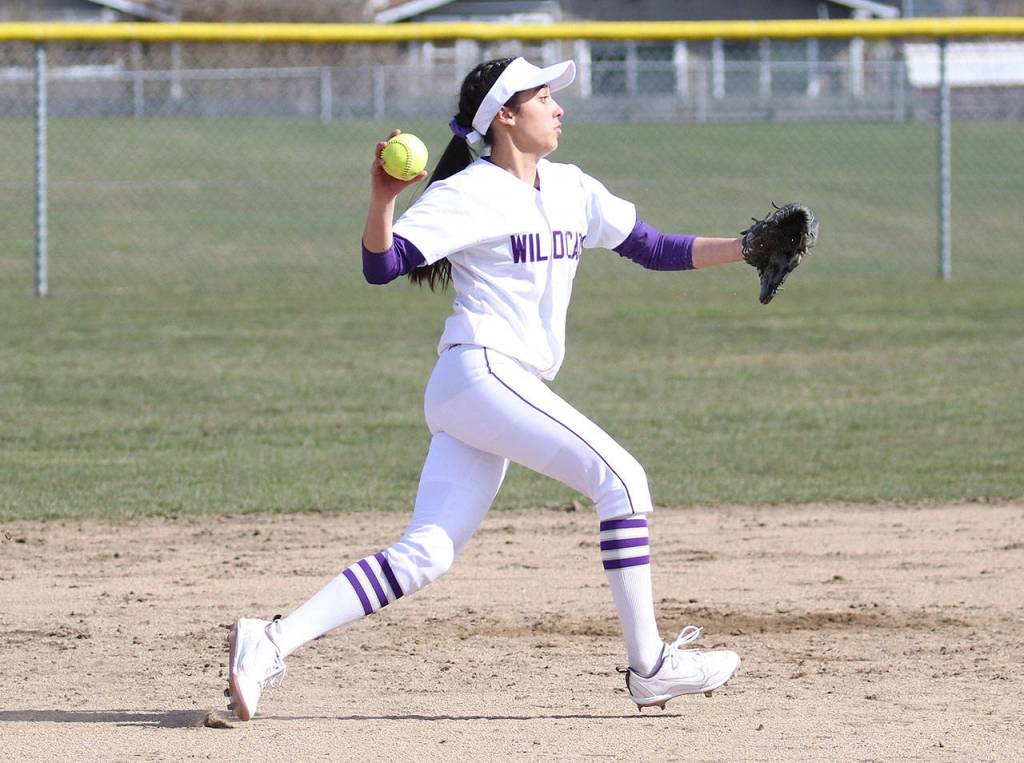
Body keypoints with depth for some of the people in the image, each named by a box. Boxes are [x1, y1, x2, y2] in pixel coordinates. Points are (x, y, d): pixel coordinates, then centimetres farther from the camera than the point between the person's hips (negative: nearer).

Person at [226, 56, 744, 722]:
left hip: (514, 387, 8)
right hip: (480, 372, -8)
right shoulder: (468, 194, -6)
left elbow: (654, 249, 20)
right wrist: (383, 198, -29)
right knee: (620, 477, -14)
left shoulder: (571, 189, 17)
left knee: (425, 556, -1)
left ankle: (270, 644, -5)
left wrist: (746, 250, 10)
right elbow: (381, 266, -12)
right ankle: (650, 666, -9)